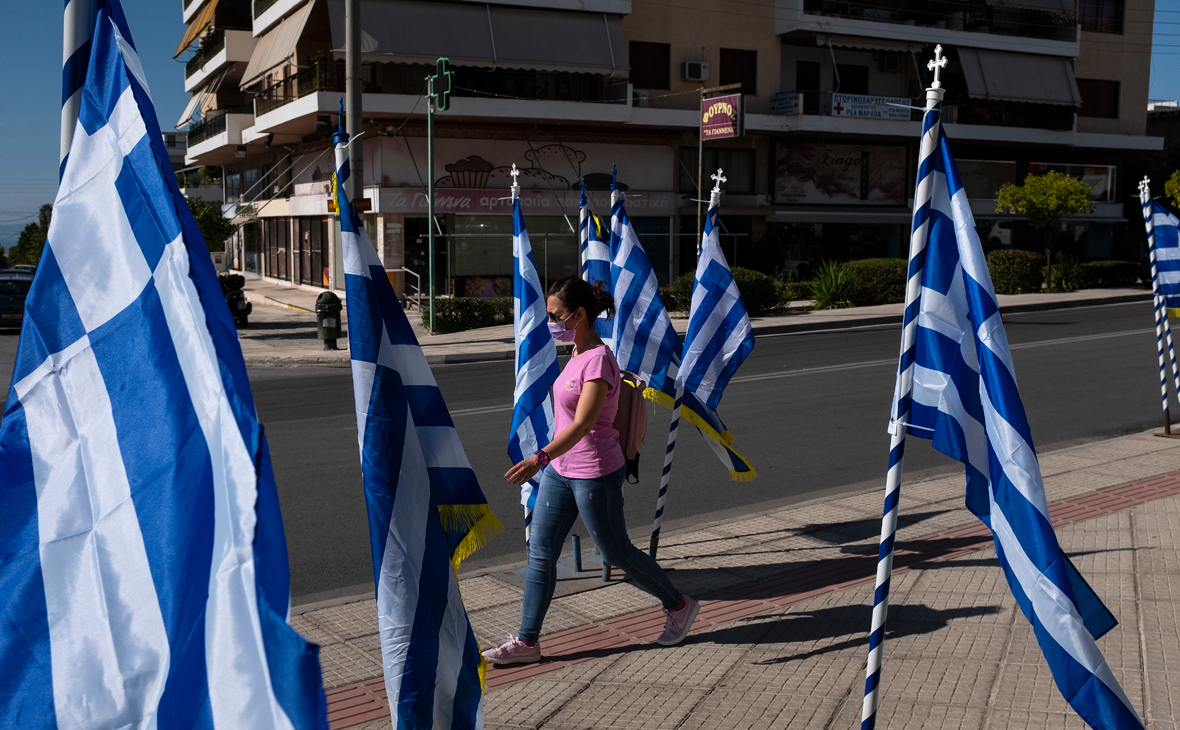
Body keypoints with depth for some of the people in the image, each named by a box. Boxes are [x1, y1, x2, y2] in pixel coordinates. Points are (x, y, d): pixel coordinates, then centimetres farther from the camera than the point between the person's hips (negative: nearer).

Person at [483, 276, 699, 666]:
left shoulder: (599, 361, -21)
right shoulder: (578, 353, 7)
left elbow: (582, 424, -31)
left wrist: (539, 458, -43)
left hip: (595, 476, -9)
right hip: (560, 471, 9)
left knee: (617, 553, 8)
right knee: (540, 553, 7)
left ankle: (679, 606, 30)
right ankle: (527, 642, 15)